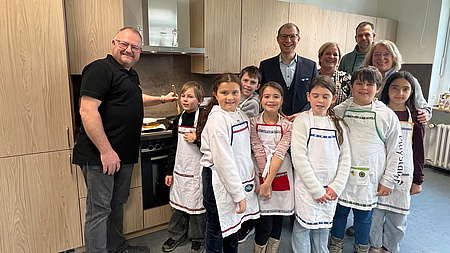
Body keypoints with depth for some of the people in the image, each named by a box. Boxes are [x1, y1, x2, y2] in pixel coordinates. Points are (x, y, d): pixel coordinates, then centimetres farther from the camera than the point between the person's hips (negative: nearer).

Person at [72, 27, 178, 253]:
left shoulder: (132, 75, 16)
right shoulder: (100, 69, -13)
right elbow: (87, 110, -23)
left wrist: (162, 99, 36)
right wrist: (106, 151, -25)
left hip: (125, 154, 10)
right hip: (100, 156, -9)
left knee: (117, 203, 21)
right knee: (99, 210, 1)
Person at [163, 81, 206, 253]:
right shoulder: (179, 120, 6)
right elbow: (174, 147, 11)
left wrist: (197, 139, -24)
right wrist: (169, 171, 12)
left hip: (197, 171, -5)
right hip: (179, 169, 6)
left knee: (196, 205, 7)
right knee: (178, 204, 17)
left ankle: (197, 238, 28)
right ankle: (177, 234, 37)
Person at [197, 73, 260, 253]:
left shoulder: (240, 114, 5)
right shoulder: (217, 118, -20)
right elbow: (223, 160, -23)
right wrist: (238, 194, -20)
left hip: (238, 178, 8)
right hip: (218, 179, -8)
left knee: (233, 224, 23)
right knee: (217, 229, 10)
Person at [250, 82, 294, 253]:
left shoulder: (287, 125, 0)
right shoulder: (254, 123, -3)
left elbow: (280, 153, -10)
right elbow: (259, 152, -8)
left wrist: (269, 182, -18)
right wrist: (265, 182, -12)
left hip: (281, 176, 2)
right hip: (261, 176, -2)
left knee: (277, 225, 12)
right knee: (265, 226, -1)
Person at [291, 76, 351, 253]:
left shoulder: (338, 124, 7)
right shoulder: (302, 121, -6)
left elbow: (345, 158, 7)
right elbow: (299, 158, -12)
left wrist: (336, 186, -4)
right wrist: (316, 189, -12)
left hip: (330, 191, 4)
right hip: (307, 187, -4)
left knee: (323, 231, 14)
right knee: (303, 228, 3)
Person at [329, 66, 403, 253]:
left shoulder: (388, 116, -2)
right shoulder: (339, 111, -1)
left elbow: (395, 151, 2)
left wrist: (388, 181, 0)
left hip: (369, 178, -1)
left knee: (364, 215, 13)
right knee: (339, 211, 15)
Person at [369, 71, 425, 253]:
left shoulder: (414, 118, 2)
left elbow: (418, 151, 6)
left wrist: (417, 180, 6)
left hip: (403, 175, 1)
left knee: (397, 216, 11)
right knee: (374, 212, 7)